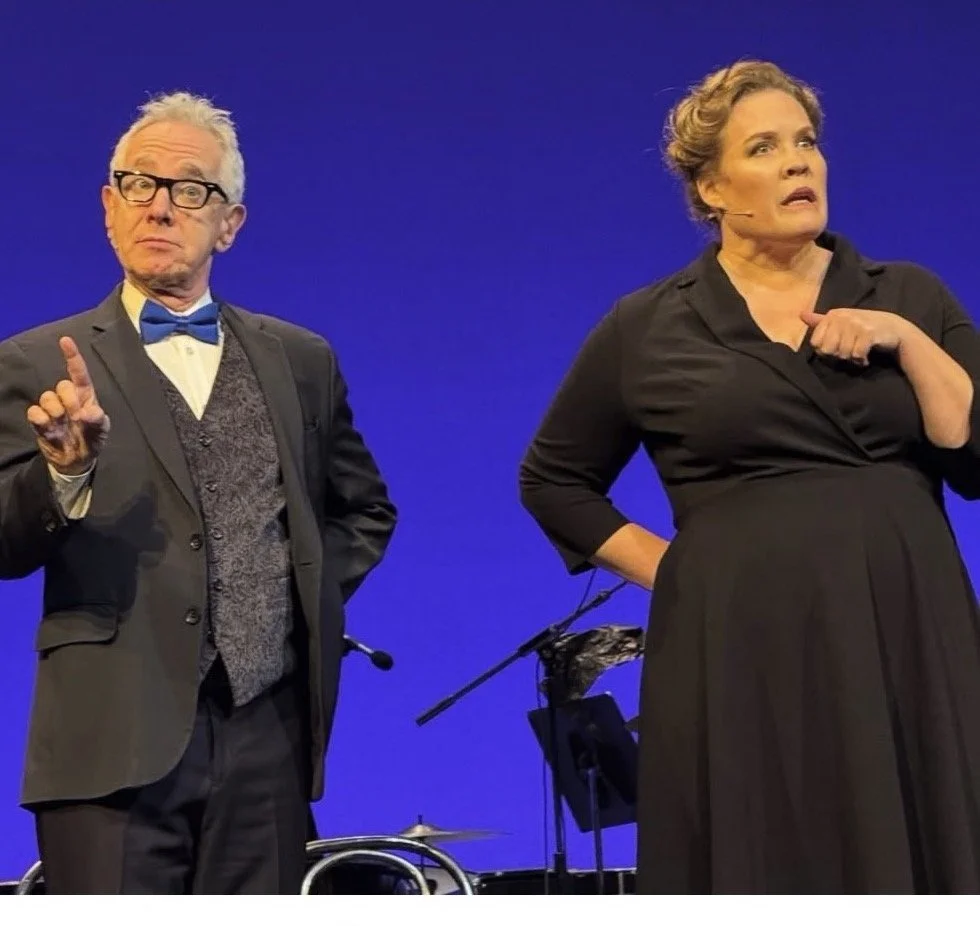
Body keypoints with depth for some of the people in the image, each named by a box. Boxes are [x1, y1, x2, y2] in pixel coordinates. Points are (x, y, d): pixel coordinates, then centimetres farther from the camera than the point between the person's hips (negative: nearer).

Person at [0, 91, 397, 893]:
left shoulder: (301, 360, 13)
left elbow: (365, 512, 25)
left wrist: (311, 601, 9)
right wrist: (65, 470, -24)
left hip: (267, 739, 3)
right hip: (115, 742, -3)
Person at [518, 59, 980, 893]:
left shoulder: (910, 297, 9)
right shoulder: (647, 329, 5)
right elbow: (553, 480, 13)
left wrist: (906, 340, -9)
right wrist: (667, 569, 2)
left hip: (908, 647, 2)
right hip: (741, 659, -2)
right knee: (759, 872, 2)